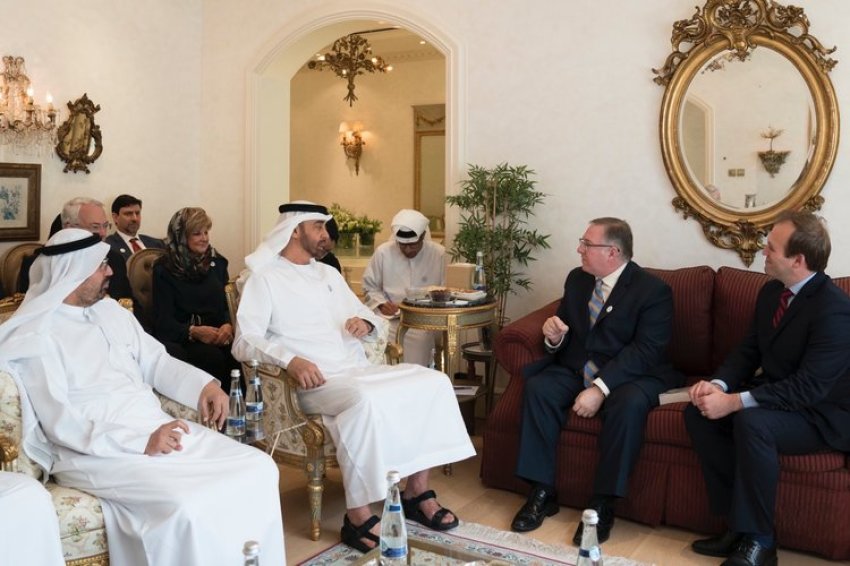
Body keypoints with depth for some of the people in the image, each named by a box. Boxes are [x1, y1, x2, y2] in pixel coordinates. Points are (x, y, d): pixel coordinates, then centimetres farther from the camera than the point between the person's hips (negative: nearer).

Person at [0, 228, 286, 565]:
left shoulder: (111, 312, 15)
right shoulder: (34, 337, -9)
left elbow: (155, 361, 19)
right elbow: (60, 424, -16)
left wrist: (203, 385, -1)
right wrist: (141, 443, -25)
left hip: (159, 428, 7)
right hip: (97, 451, -7)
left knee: (259, 469, -9)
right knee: (186, 505, -33)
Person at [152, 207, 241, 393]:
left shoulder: (217, 262, 15)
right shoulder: (164, 269, 2)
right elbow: (163, 321, -4)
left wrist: (228, 325, -13)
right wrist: (194, 331, -23)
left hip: (217, 335, 3)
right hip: (180, 339, -3)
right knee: (213, 356, -34)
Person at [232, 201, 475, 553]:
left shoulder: (329, 274, 22)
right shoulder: (265, 278, 1)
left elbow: (372, 318, 25)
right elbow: (244, 341, -11)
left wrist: (367, 323, 0)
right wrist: (290, 359, -28)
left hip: (360, 371, 7)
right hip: (316, 381, -7)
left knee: (432, 382, -11)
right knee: (365, 401, -37)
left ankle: (417, 492, -2)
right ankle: (357, 517, -24)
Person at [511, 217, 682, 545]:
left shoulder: (653, 290, -11)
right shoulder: (576, 279, 8)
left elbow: (646, 351, -21)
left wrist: (600, 388, -31)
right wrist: (554, 336, -12)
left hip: (631, 375, -5)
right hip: (577, 370, 5)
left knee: (628, 404, -36)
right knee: (538, 387, -23)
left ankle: (603, 504, -22)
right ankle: (542, 492, -15)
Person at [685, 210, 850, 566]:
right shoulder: (771, 291, 4)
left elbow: (809, 388, -29)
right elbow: (748, 351, 7)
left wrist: (734, 401, -32)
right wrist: (719, 384, -14)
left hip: (821, 415, -8)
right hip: (775, 397, 8)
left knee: (751, 422, -35)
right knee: (698, 412, -13)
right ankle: (739, 523, -6)